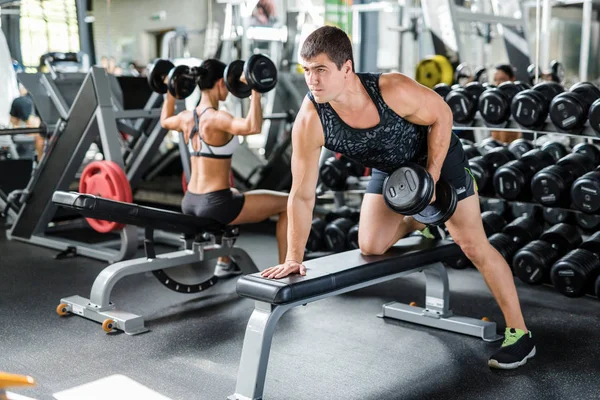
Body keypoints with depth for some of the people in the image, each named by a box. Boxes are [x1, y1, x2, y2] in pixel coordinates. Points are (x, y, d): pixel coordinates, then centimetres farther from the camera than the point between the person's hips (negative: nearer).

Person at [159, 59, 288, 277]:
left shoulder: (187, 117, 5)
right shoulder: (216, 118, -19)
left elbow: (165, 120, 30)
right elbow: (252, 127, -38)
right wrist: (255, 92, -33)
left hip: (190, 203, 9)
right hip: (214, 205, -9)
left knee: (233, 194, 43)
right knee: (288, 204, 4)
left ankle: (224, 263, 46)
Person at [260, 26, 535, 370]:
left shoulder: (394, 90, -38)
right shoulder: (310, 121, -29)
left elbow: (442, 115, -18)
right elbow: (302, 195, -22)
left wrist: (431, 178, -20)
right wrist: (294, 257, -22)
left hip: (438, 156, -3)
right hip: (389, 169, 4)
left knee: (474, 245, -4)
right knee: (370, 247, -2)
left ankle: (520, 334, 10)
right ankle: (417, 221, 32)